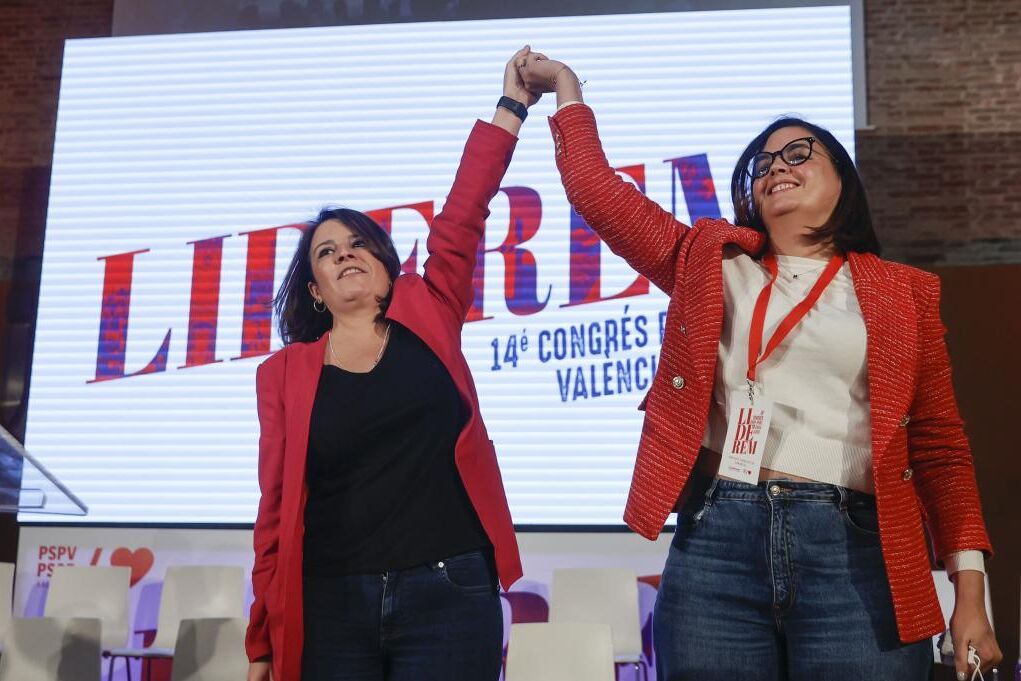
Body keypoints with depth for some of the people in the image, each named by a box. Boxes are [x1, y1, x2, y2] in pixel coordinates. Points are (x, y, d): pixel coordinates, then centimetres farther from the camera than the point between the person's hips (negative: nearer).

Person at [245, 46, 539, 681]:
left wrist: (512, 105, 2)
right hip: (330, 607, 1)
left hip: (449, 597, 0)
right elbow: (276, 505, 7)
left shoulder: (429, 321, 8)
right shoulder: (284, 373, 7)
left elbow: (462, 218, 2)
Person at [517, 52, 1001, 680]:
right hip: (716, 541, 1)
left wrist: (970, 590, 4)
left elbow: (940, 447, 10)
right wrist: (568, 88, 19)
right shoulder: (710, 260, 16)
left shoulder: (904, 294, 11)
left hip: (853, 552, -1)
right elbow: (597, 191, 15)